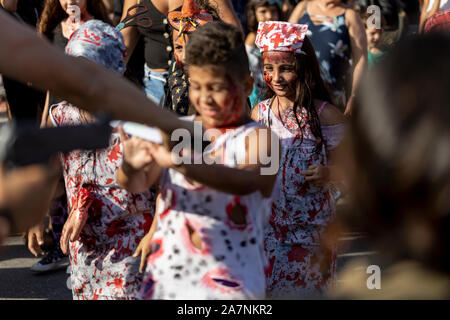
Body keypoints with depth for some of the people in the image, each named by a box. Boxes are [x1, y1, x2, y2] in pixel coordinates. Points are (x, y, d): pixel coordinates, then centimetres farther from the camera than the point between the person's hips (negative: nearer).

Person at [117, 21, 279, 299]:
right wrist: (131, 167, -28)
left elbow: (247, 181, -26)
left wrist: (182, 164, -40)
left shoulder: (257, 138, -5)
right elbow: (137, 183, -4)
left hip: (228, 285, -4)